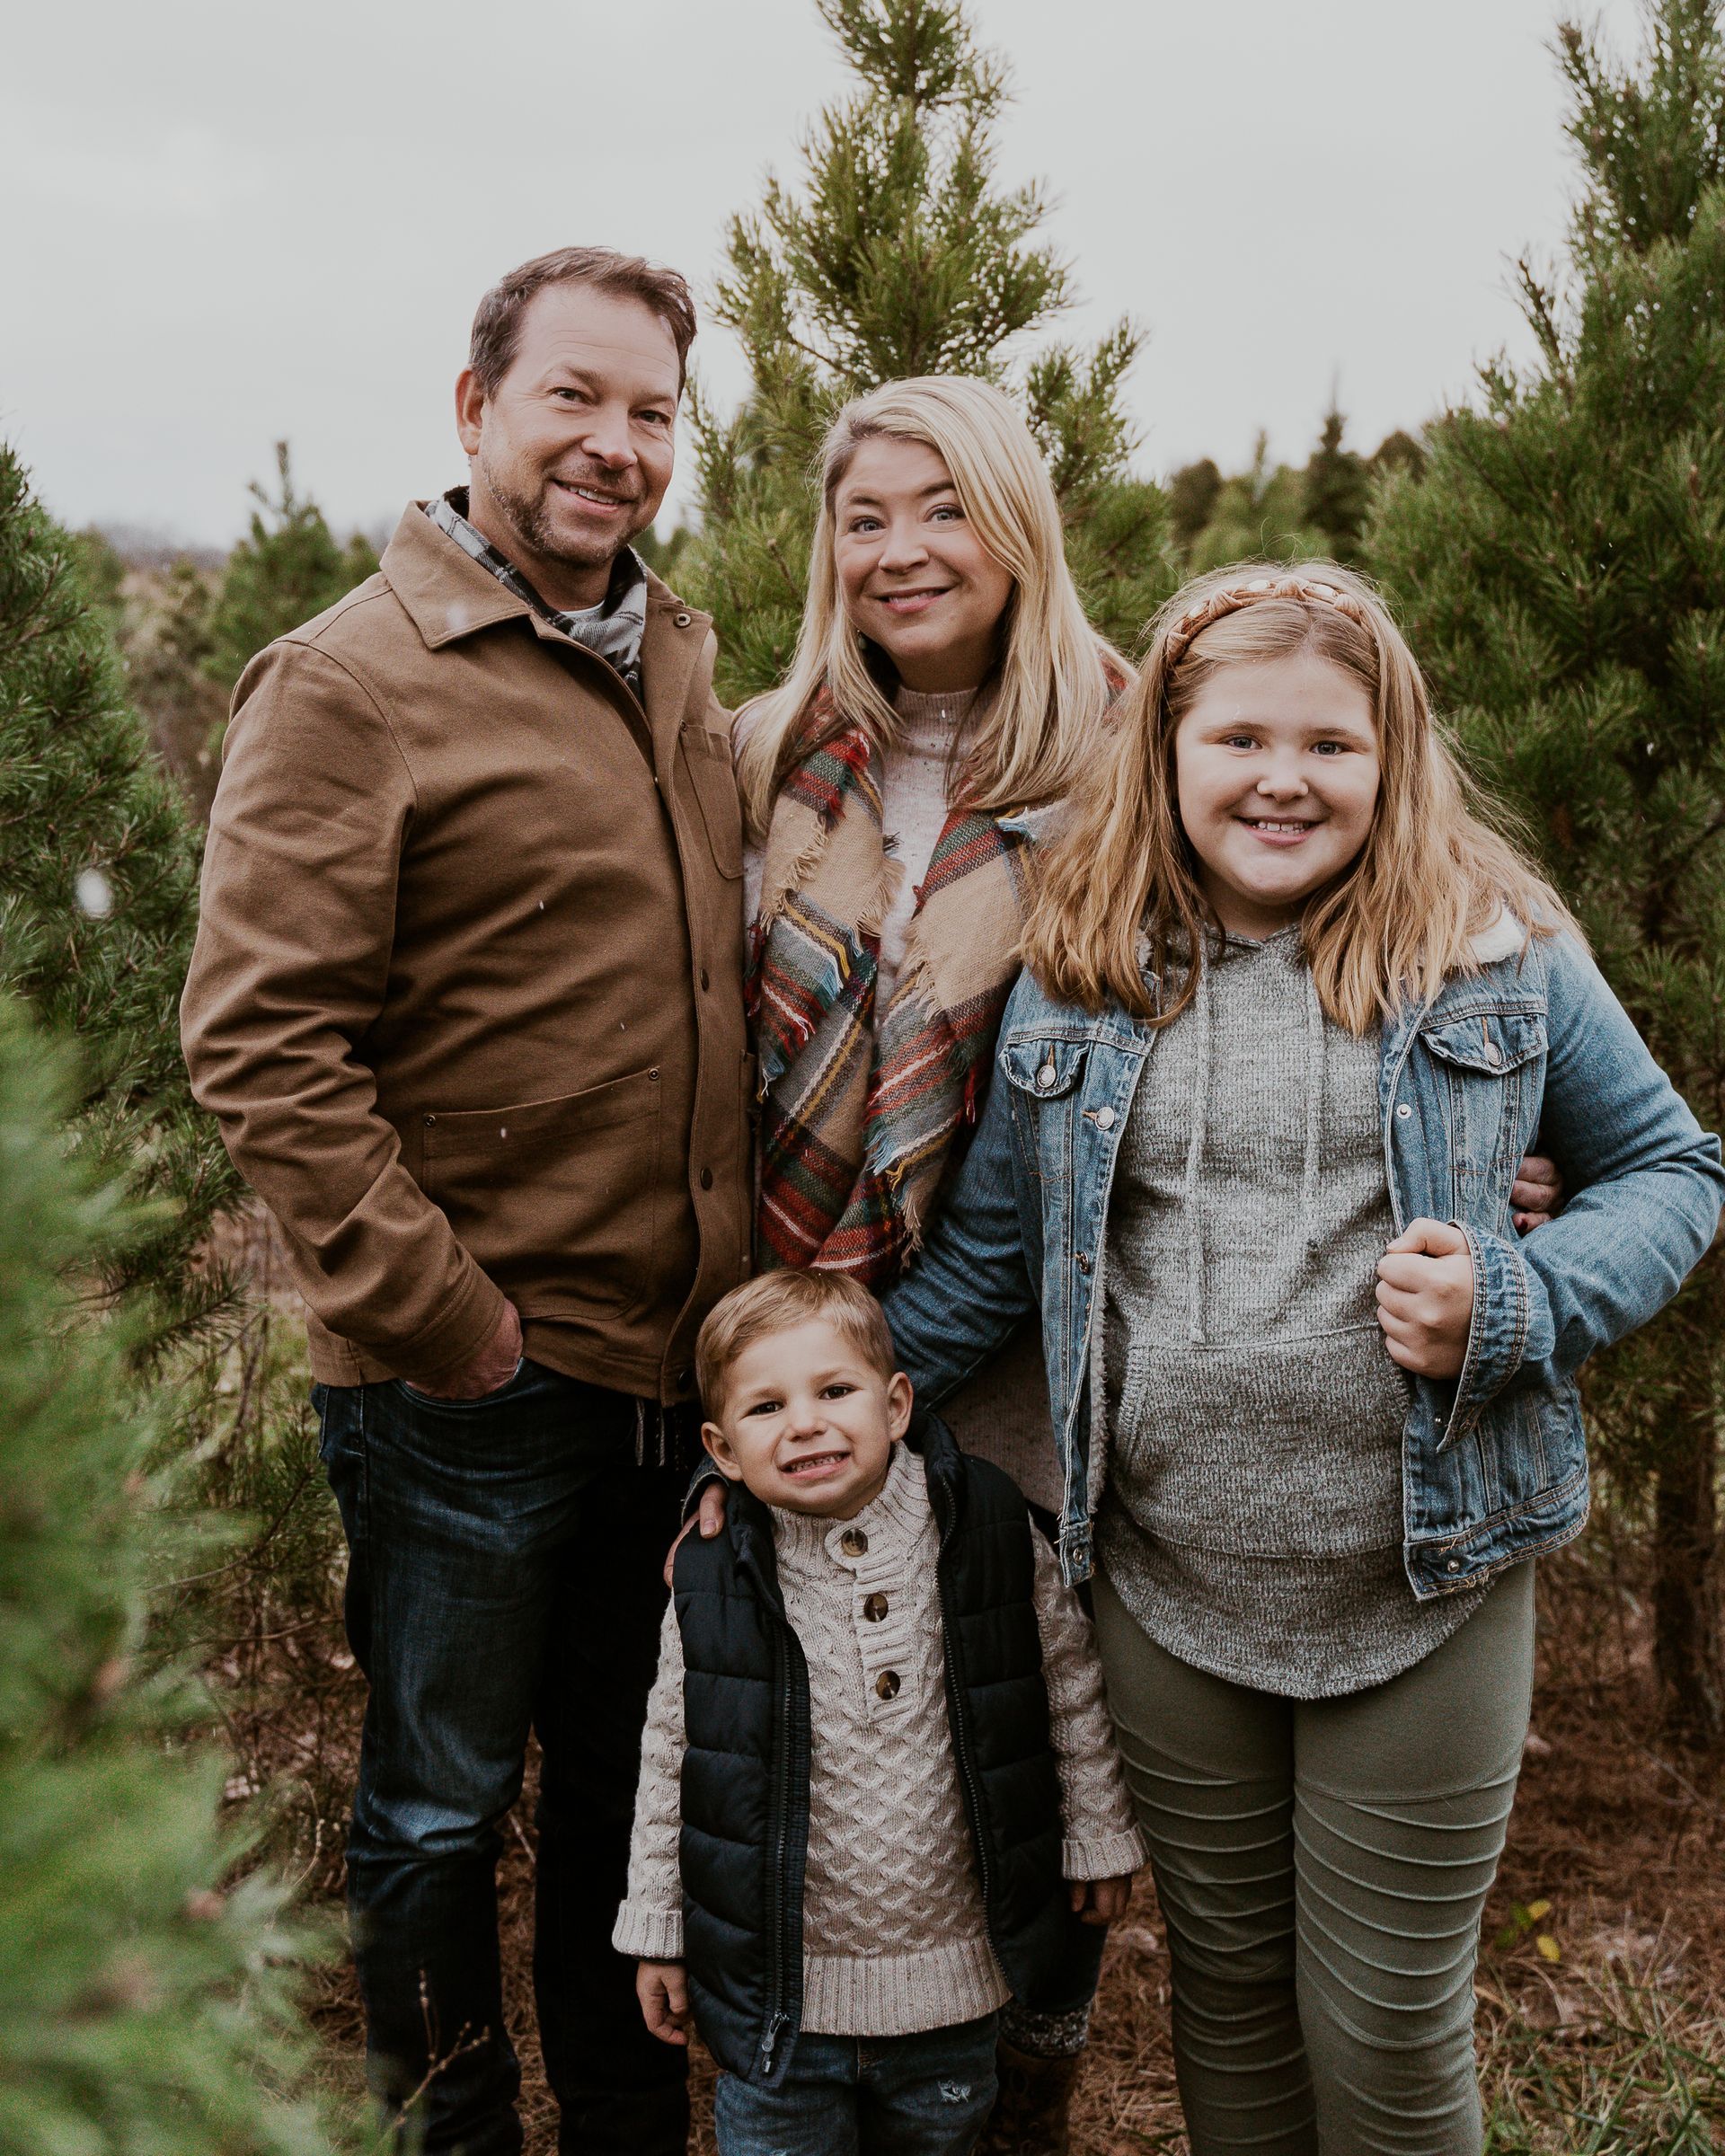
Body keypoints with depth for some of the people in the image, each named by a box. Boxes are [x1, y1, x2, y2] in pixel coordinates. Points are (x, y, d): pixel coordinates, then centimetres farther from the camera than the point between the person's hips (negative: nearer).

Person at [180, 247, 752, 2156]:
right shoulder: (351, 682, -12)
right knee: (442, 1805, 13)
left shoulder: (678, 663, 10)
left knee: (621, 1777, 22)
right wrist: (432, 1312, -18)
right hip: (469, 1382, -6)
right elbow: (260, 1039, -17)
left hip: (676, 1356, 7)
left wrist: (744, 1278, 11)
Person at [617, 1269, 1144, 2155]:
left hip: (954, 1977, 1)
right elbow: (669, 1758, -1)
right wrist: (658, 1931, 4)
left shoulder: (993, 1533, -12)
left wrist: (1097, 1835, 8)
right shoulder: (713, 1583, -13)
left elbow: (1069, 1675, 2)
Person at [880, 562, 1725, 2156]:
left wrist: (1515, 1307, -14)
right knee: (1227, 1991, 21)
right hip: (1169, 1595, 2)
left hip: (1428, 1591, -2)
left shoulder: (1502, 951, -3)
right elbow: (988, 1250, 8)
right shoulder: (1076, 974, 2)